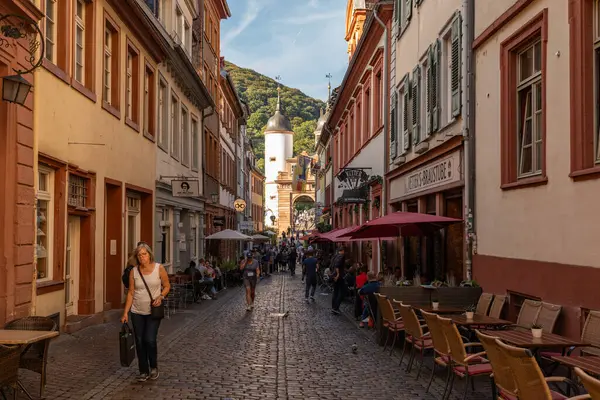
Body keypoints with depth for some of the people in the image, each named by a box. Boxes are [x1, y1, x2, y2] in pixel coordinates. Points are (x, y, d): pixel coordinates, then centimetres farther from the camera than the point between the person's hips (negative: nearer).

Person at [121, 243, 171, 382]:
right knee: (140, 342, 5)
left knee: (150, 340, -11)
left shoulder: (159, 268, -7)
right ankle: (144, 372, 20)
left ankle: (154, 367, 15)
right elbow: (131, 293, 2)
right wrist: (125, 313, -1)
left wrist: (161, 296, -17)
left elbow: (167, 286, 3)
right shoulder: (134, 271, -2)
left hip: (153, 312, -2)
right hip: (137, 312, 2)